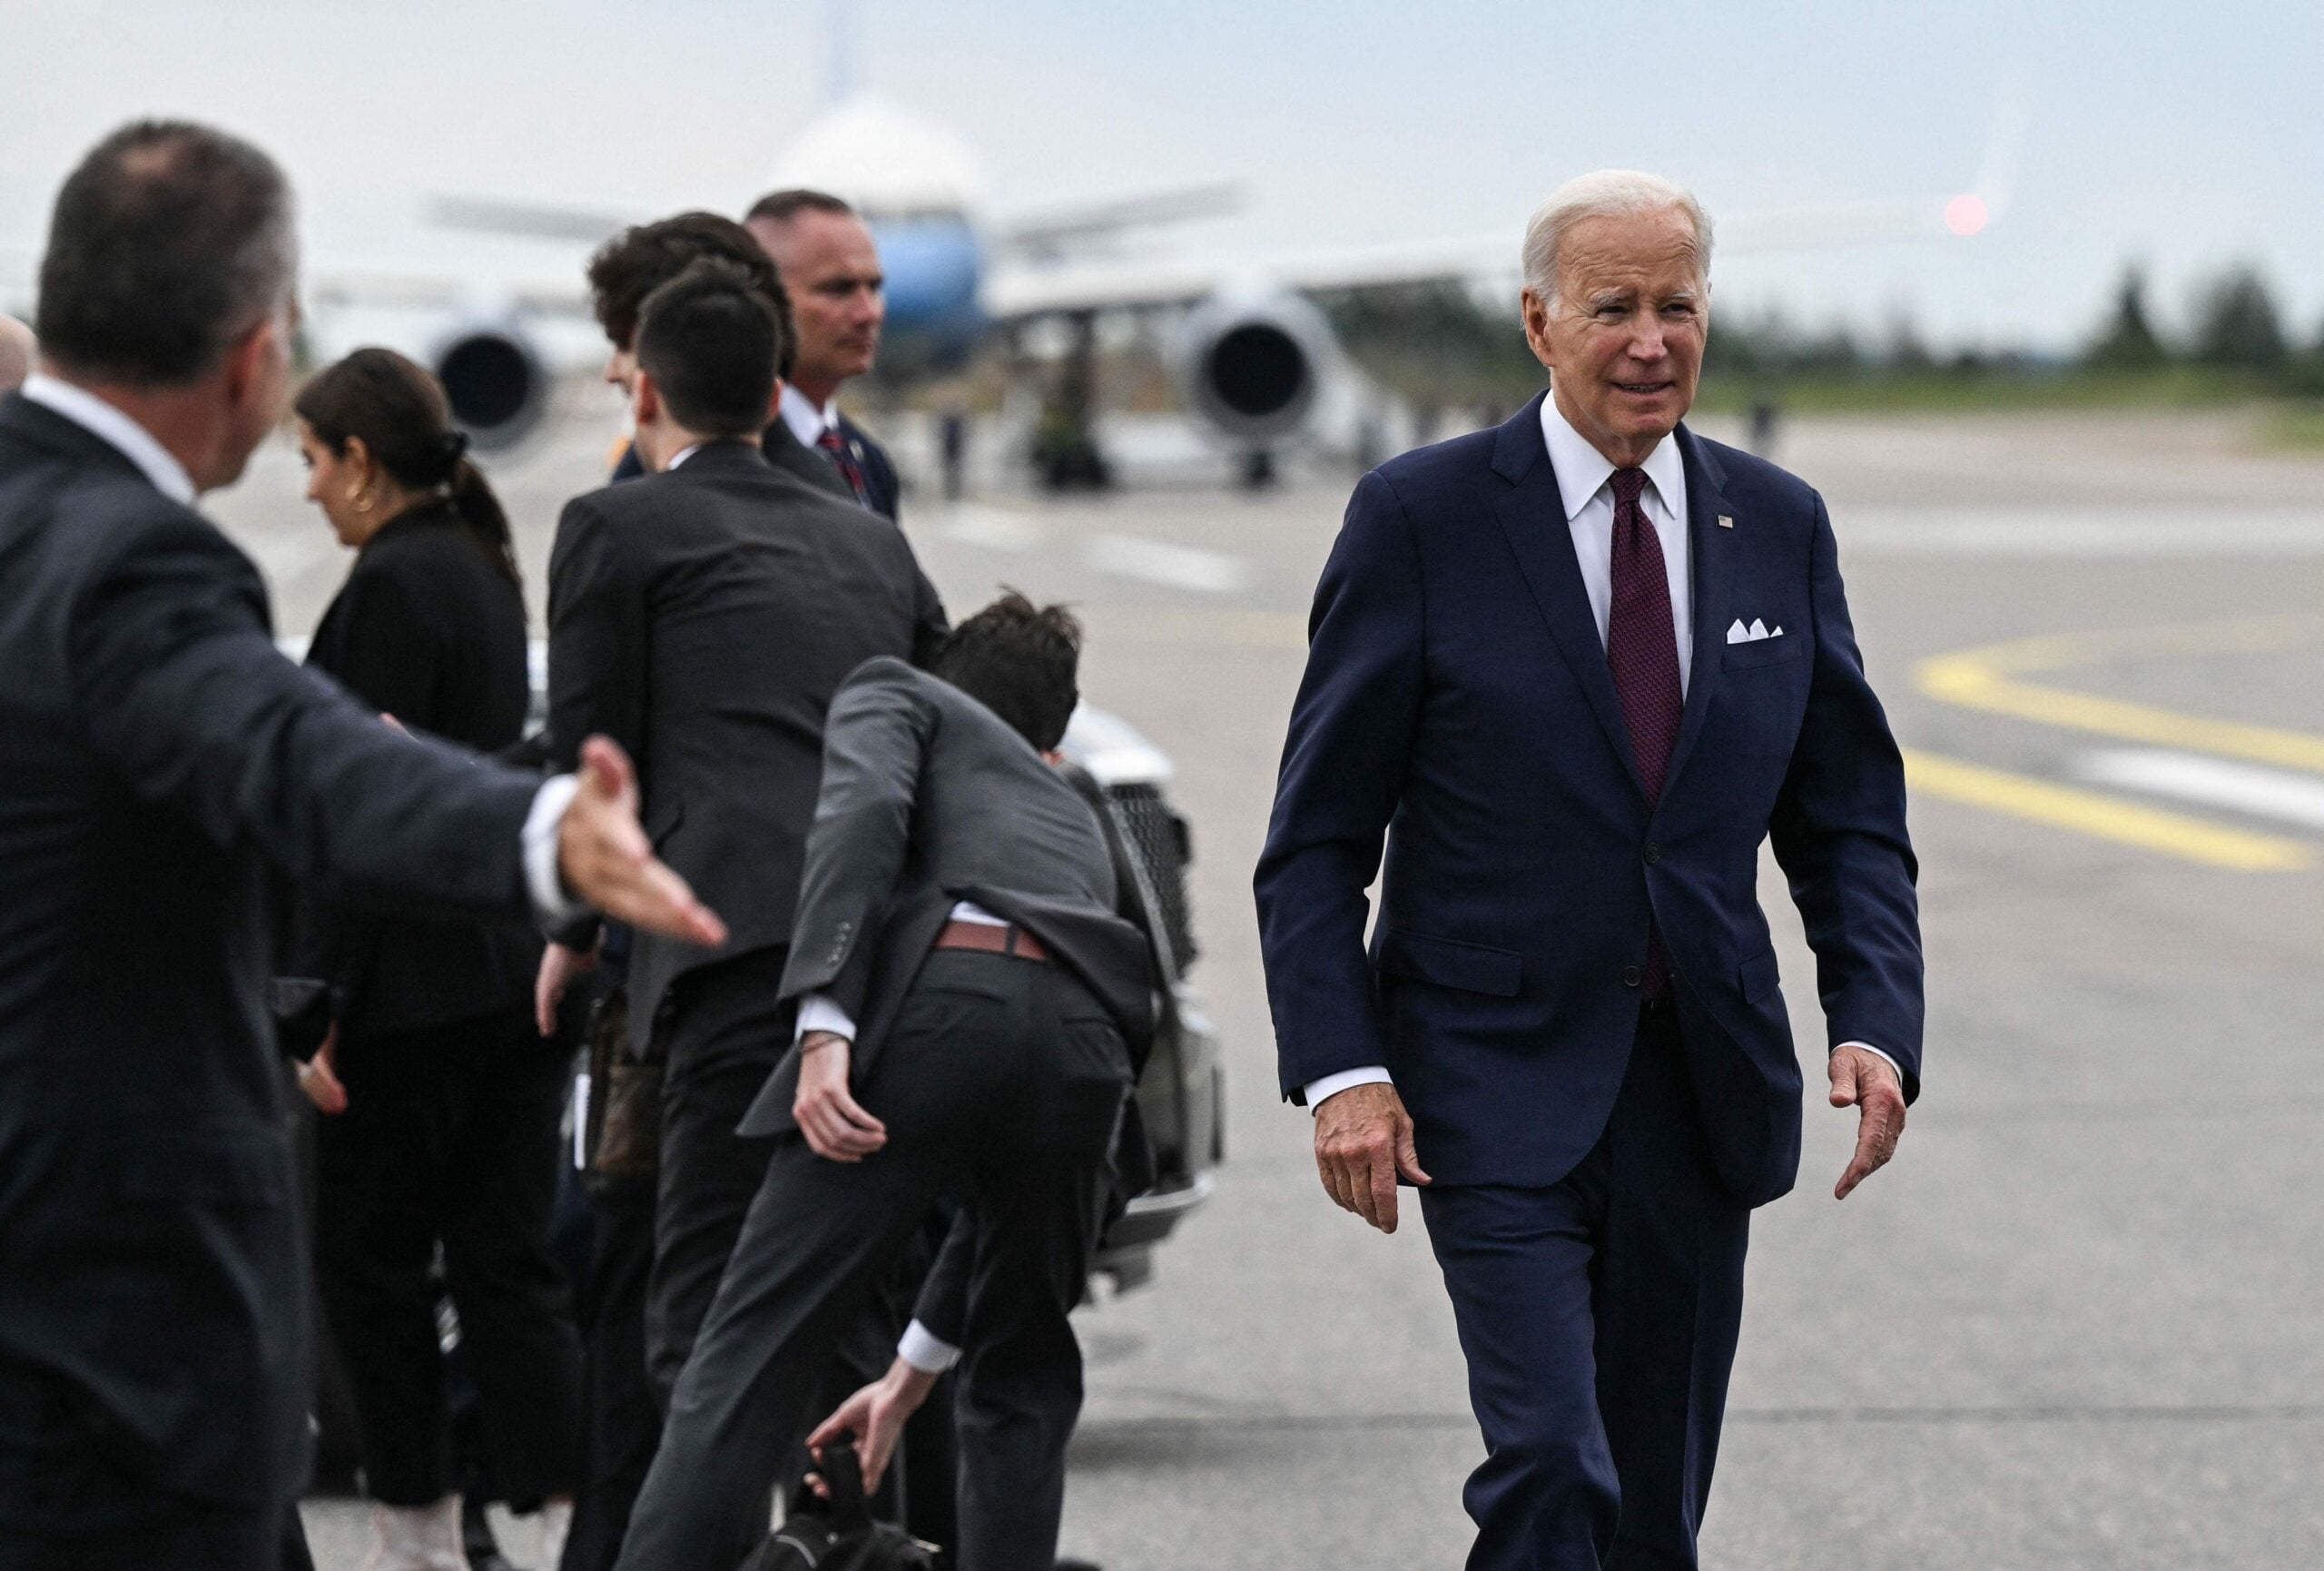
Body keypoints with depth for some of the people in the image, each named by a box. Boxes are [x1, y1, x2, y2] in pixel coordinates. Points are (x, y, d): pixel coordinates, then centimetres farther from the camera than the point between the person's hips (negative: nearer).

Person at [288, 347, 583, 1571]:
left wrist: (322, 1004, -17)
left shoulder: (394, 584, -14)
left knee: (368, 1262, 3)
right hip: (518, 970, 9)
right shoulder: (482, 568, 14)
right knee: (505, 1262, 6)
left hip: (420, 986, -9)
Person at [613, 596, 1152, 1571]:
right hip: (1084, 1029, 5)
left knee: (752, 1358, -3)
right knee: (1023, 1380, 21)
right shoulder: (1076, 823, 42)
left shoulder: (895, 694, 29)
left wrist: (823, 1021, -11)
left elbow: (865, 807, -1)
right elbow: (1004, 1179, 43)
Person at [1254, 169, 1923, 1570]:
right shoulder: (1422, 518, -4)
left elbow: (1851, 821, 12)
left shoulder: (1779, 526, 8)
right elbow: (1317, 837, -3)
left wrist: (1877, 1023, -4)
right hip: (1501, 1085, -4)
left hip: (1704, 1089, 4)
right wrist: (1341, 1066, -14)